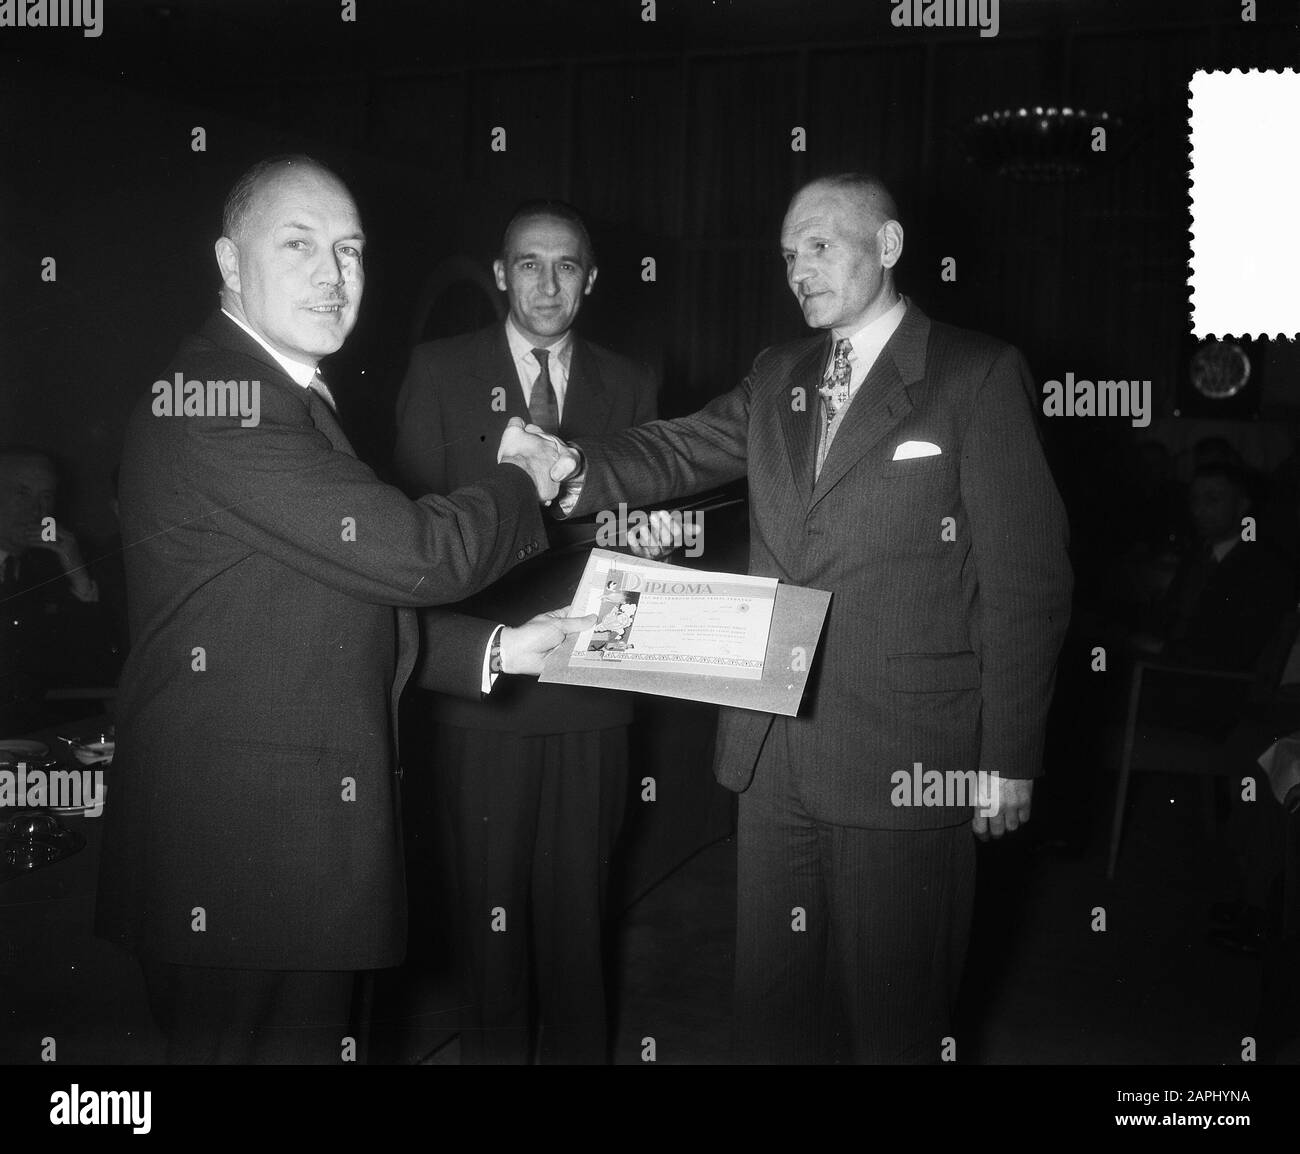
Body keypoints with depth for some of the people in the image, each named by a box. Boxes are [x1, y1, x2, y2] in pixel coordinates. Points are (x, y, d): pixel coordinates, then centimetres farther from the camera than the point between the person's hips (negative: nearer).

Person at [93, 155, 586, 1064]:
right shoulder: (214, 402, -18)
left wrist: (493, 651, 11)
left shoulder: (292, 401, 16)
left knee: (313, 1036, 19)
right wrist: (521, 482, -4)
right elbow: (416, 555, -22)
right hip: (242, 856, -10)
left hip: (311, 837, 10)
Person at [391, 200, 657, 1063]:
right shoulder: (439, 370, 5)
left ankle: (577, 1048, 26)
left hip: (590, 682, 2)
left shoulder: (629, 385, 11)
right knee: (488, 903, 7)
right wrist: (465, 649, -12)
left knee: (578, 903, 9)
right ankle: (493, 1047, 25)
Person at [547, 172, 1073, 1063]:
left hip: (904, 756, -5)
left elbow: (1025, 577, -8)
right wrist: (575, 467, -17)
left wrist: (1012, 757, -10)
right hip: (773, 751, 6)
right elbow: (680, 451, 4)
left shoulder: (979, 376, -6)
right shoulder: (776, 378, 14)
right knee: (773, 999, 17)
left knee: (893, 1017, 10)